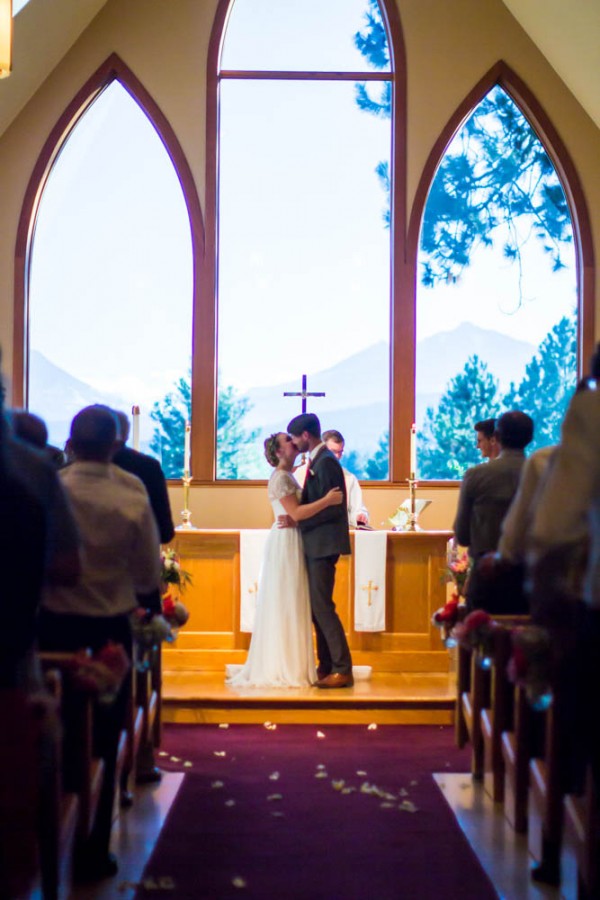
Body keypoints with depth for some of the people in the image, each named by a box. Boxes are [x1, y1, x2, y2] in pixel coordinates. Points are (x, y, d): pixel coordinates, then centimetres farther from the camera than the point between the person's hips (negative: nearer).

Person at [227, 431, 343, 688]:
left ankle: (290, 666, 17)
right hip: (285, 542, -10)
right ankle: (283, 669, 1)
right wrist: (327, 500, -19)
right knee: (284, 605, -5)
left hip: (291, 542, 10)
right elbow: (296, 513, -19)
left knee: (290, 606, 11)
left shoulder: (288, 476, 17)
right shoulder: (280, 477, -12)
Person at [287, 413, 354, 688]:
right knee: (318, 607, 12)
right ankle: (327, 666, 19)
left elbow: (331, 508, -20)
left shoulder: (325, 462, -14)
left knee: (322, 606, -8)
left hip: (323, 544, -10)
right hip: (315, 545, 10)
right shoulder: (316, 460, 15)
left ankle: (342, 669, -2)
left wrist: (298, 521, -15)